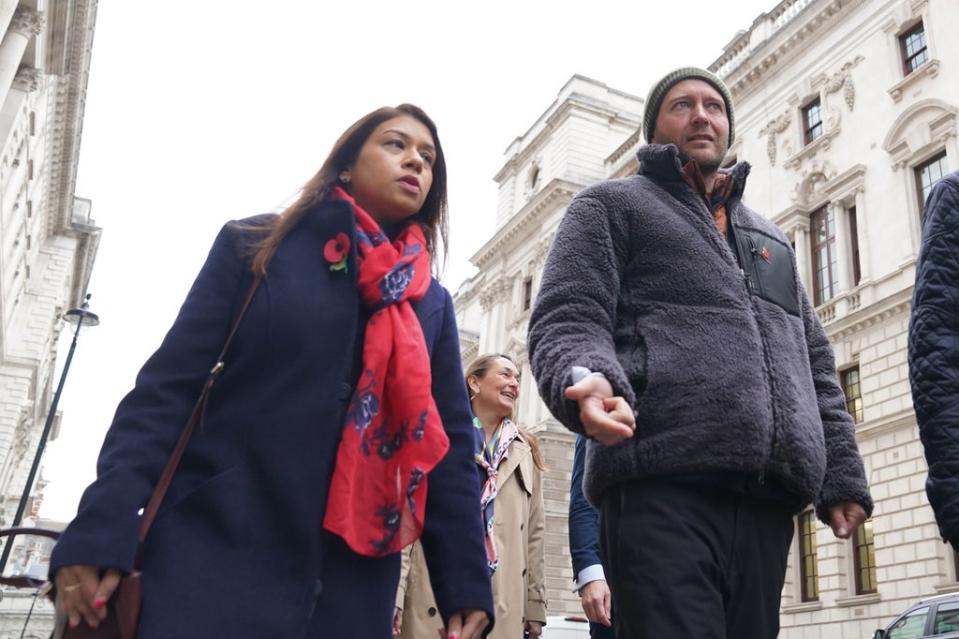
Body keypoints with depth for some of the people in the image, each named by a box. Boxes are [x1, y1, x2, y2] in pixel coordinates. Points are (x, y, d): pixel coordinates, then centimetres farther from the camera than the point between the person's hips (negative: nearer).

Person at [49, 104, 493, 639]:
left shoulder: (433, 304, 11)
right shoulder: (254, 248, 4)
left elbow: (451, 443, 9)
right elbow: (167, 388, -2)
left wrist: (467, 582, 2)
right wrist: (100, 530, -11)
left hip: (353, 585, 3)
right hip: (218, 551, -3)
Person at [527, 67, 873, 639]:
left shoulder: (770, 238, 32)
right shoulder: (611, 206, 15)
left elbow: (816, 364, 28)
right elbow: (566, 318, 0)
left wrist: (843, 475, 16)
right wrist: (586, 376, -24)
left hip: (767, 499, 6)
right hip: (664, 487, -5)